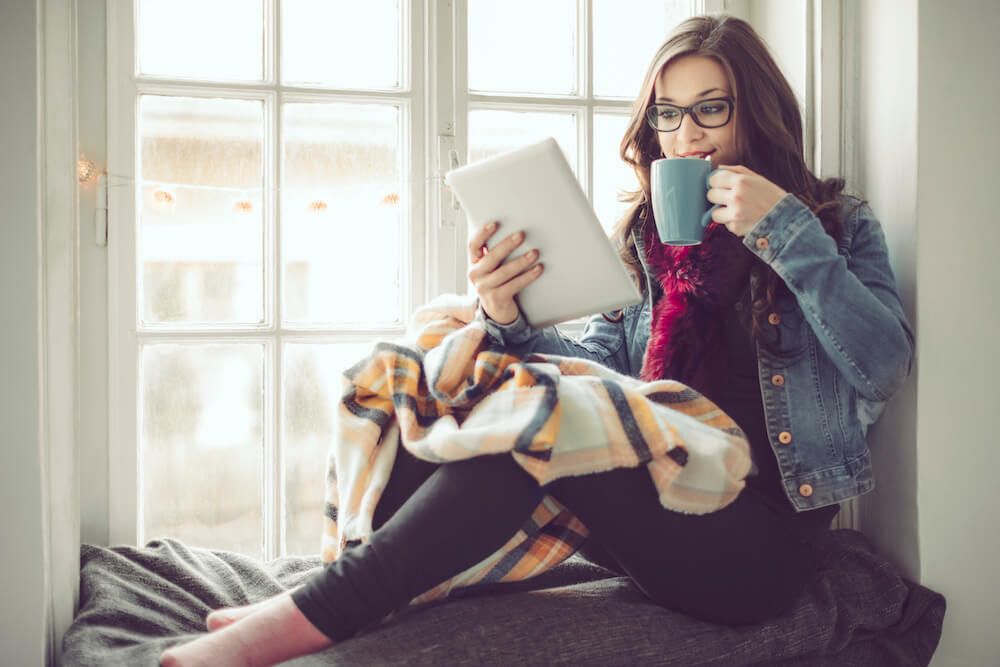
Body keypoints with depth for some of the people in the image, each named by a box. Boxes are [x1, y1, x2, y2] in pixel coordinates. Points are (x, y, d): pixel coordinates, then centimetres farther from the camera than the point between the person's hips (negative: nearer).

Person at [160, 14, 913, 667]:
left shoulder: (839, 225, 4)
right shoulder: (646, 231, 14)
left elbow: (885, 370, -11)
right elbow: (601, 365, 5)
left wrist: (784, 230, -17)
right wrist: (509, 321, -15)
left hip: (760, 541, -4)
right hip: (657, 502, 5)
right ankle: (341, 588, -21)